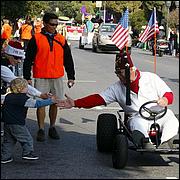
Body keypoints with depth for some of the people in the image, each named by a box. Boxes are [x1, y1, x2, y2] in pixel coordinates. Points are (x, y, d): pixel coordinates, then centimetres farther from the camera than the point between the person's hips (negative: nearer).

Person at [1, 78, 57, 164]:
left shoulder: (8, 96, 9)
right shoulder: (22, 98, -15)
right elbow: (36, 103, -19)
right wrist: (50, 101, -14)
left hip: (7, 123, 8)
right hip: (17, 124, -8)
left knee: (8, 140, 16)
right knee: (27, 139, 7)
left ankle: (4, 157, 19)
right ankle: (28, 153, 10)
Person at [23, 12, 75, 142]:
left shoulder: (61, 39, 9)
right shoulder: (36, 39, -1)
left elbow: (68, 60, 13)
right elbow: (28, 59, 0)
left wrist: (71, 77, 10)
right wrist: (27, 77, -4)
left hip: (58, 77, 3)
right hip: (41, 78, -3)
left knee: (55, 103, 7)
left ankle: (52, 128, 20)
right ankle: (41, 130, 8)